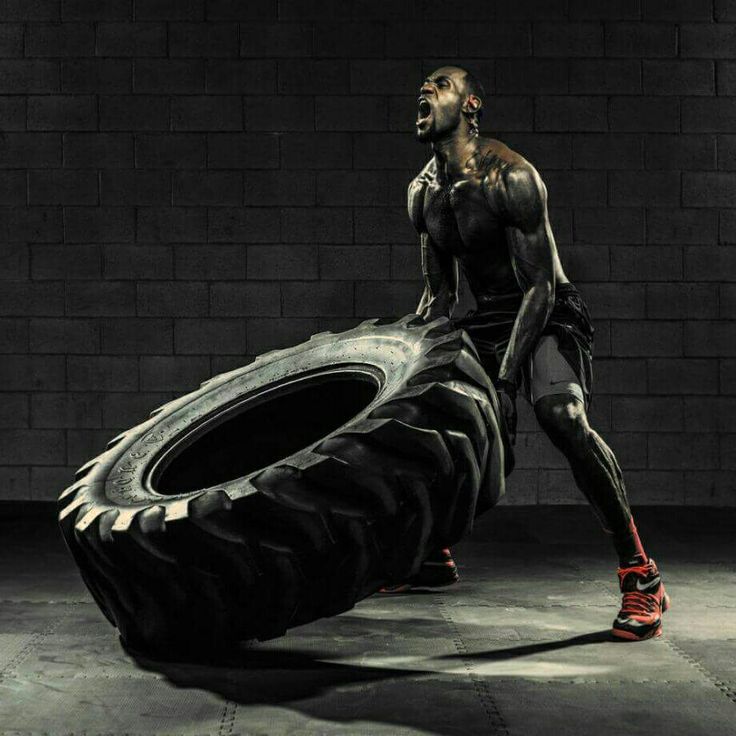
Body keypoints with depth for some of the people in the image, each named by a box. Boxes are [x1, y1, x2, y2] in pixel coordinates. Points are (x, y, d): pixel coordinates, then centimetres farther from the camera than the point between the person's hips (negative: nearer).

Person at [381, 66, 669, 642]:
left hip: (548, 315, -8)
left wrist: (504, 379, -29)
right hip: (487, 320, 8)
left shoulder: (510, 177, -20)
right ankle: (435, 556, 25)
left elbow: (541, 286, -23)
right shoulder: (423, 193, 4)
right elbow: (439, 291, 13)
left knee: (562, 414, -35)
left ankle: (640, 575, -25)